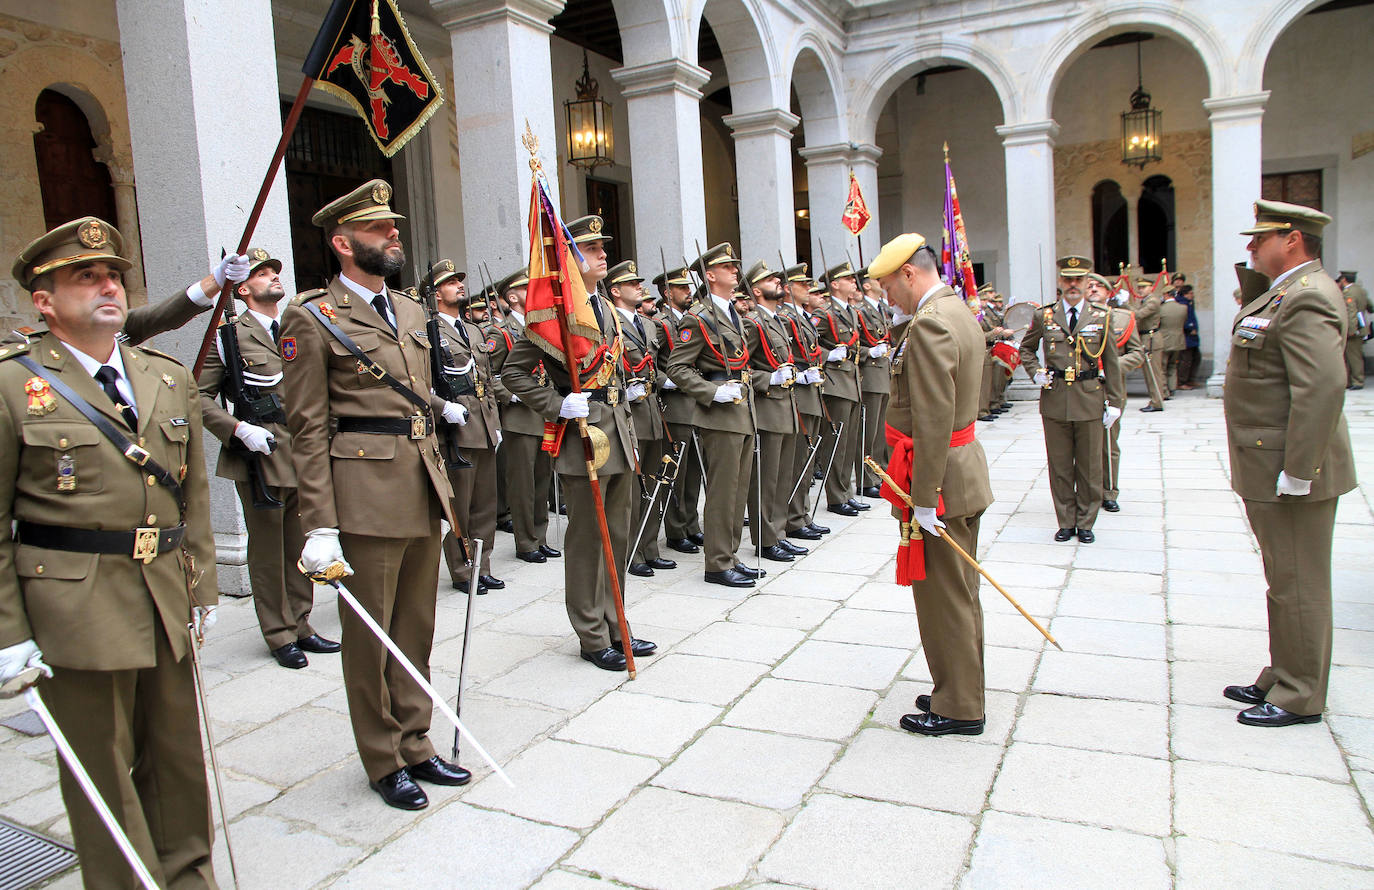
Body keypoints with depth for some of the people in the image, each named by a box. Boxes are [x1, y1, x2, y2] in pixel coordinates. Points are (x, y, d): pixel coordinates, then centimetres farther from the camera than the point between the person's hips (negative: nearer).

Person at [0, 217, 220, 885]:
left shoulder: (170, 379, 10)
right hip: (75, 614, -4)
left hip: (166, 605, 5)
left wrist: (202, 588, 11)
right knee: (102, 772, 9)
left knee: (177, 755, 17)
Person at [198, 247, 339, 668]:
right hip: (259, 459, -5)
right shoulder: (229, 336, -2)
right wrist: (239, 429, -16)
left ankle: (300, 625, 24)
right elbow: (200, 395, -4)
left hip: (303, 456, 5)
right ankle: (279, 635, 16)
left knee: (301, 548, 12)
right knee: (267, 551, 4)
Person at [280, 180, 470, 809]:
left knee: (416, 628, 15)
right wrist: (319, 526, -14)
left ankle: (415, 745, 30)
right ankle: (384, 761, 22)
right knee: (369, 635, 6)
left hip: (422, 493, 7)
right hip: (366, 497, -7)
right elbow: (308, 431, -10)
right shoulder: (312, 318, -6)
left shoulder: (410, 311, 15)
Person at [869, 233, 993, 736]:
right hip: (965, 470, 11)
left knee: (942, 596, 2)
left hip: (941, 477, -11)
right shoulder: (958, 311, 12)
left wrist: (924, 499, -23)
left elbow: (933, 421, -25)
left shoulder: (930, 324, -21)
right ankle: (960, 691, 33)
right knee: (958, 592, 19)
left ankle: (958, 709, 15)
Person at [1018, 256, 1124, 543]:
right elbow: (1026, 348, 20)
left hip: (1090, 401, 0)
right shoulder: (1044, 315, 4)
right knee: (1060, 466, 7)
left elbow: (1111, 364, 6)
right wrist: (1036, 373, 2)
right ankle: (1066, 522, 19)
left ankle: (1085, 523, 19)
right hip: (1055, 400, 0)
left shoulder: (1101, 317, 4)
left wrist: (1114, 403, 1)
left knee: (1089, 466, 6)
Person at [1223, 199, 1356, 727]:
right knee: (1286, 581, 18)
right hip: (1269, 470, 11)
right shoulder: (1285, 292, 16)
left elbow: (1323, 388, -28)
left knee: (1297, 585, 1)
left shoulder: (1307, 298, -18)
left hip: (1291, 471, -11)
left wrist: (1296, 473, -26)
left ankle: (1300, 697, 13)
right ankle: (1282, 678, 31)